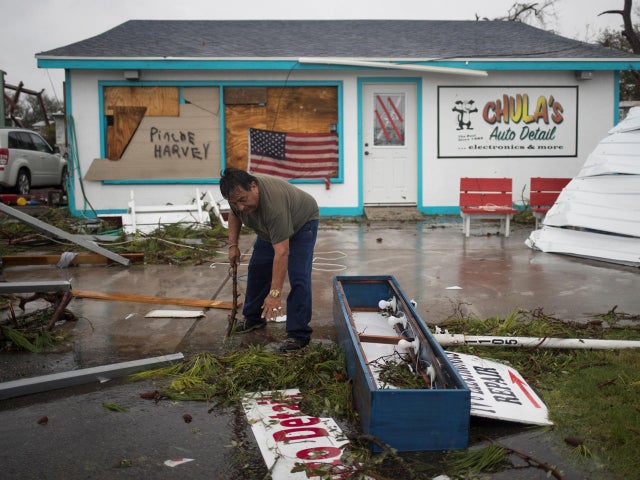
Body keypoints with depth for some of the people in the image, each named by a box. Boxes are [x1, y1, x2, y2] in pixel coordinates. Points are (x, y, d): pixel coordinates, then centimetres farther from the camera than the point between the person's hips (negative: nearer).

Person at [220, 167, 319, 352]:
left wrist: (275, 293, -42)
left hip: (301, 222, -7)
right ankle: (253, 318, 24)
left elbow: (282, 253, -41)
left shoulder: (273, 203, -40)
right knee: (258, 269, 9)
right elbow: (234, 214, 3)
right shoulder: (238, 192, -20)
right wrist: (233, 245, -4)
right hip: (269, 228, 7)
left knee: (298, 278, -15)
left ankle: (299, 335, -11)